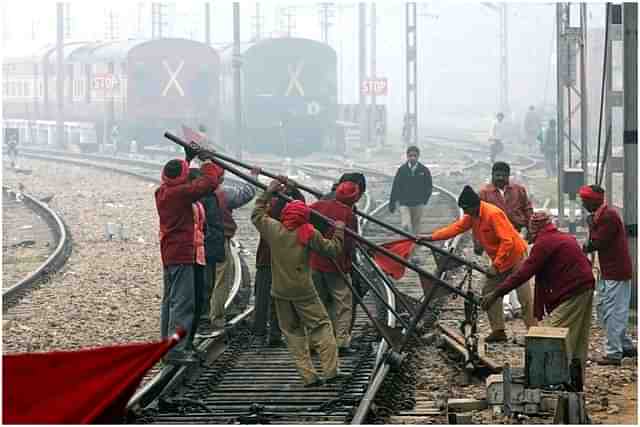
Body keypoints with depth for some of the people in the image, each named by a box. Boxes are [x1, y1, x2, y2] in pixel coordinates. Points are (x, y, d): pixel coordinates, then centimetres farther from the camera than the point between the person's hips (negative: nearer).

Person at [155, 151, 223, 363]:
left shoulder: (162, 192, 7)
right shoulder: (181, 192, -18)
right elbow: (209, 182, -18)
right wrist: (207, 161, -3)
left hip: (168, 255, 9)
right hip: (182, 254, -9)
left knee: (170, 300, 16)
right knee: (183, 302, -8)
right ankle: (176, 350, -11)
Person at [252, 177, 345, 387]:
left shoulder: (272, 228, 0)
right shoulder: (309, 234, -7)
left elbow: (256, 215, 19)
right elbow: (332, 249, 1)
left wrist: (268, 193, 25)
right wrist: (339, 232, 16)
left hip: (280, 291, 3)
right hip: (303, 291, -3)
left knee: (292, 332, 9)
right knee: (321, 326, 6)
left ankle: (308, 376, 5)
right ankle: (330, 371, 0)